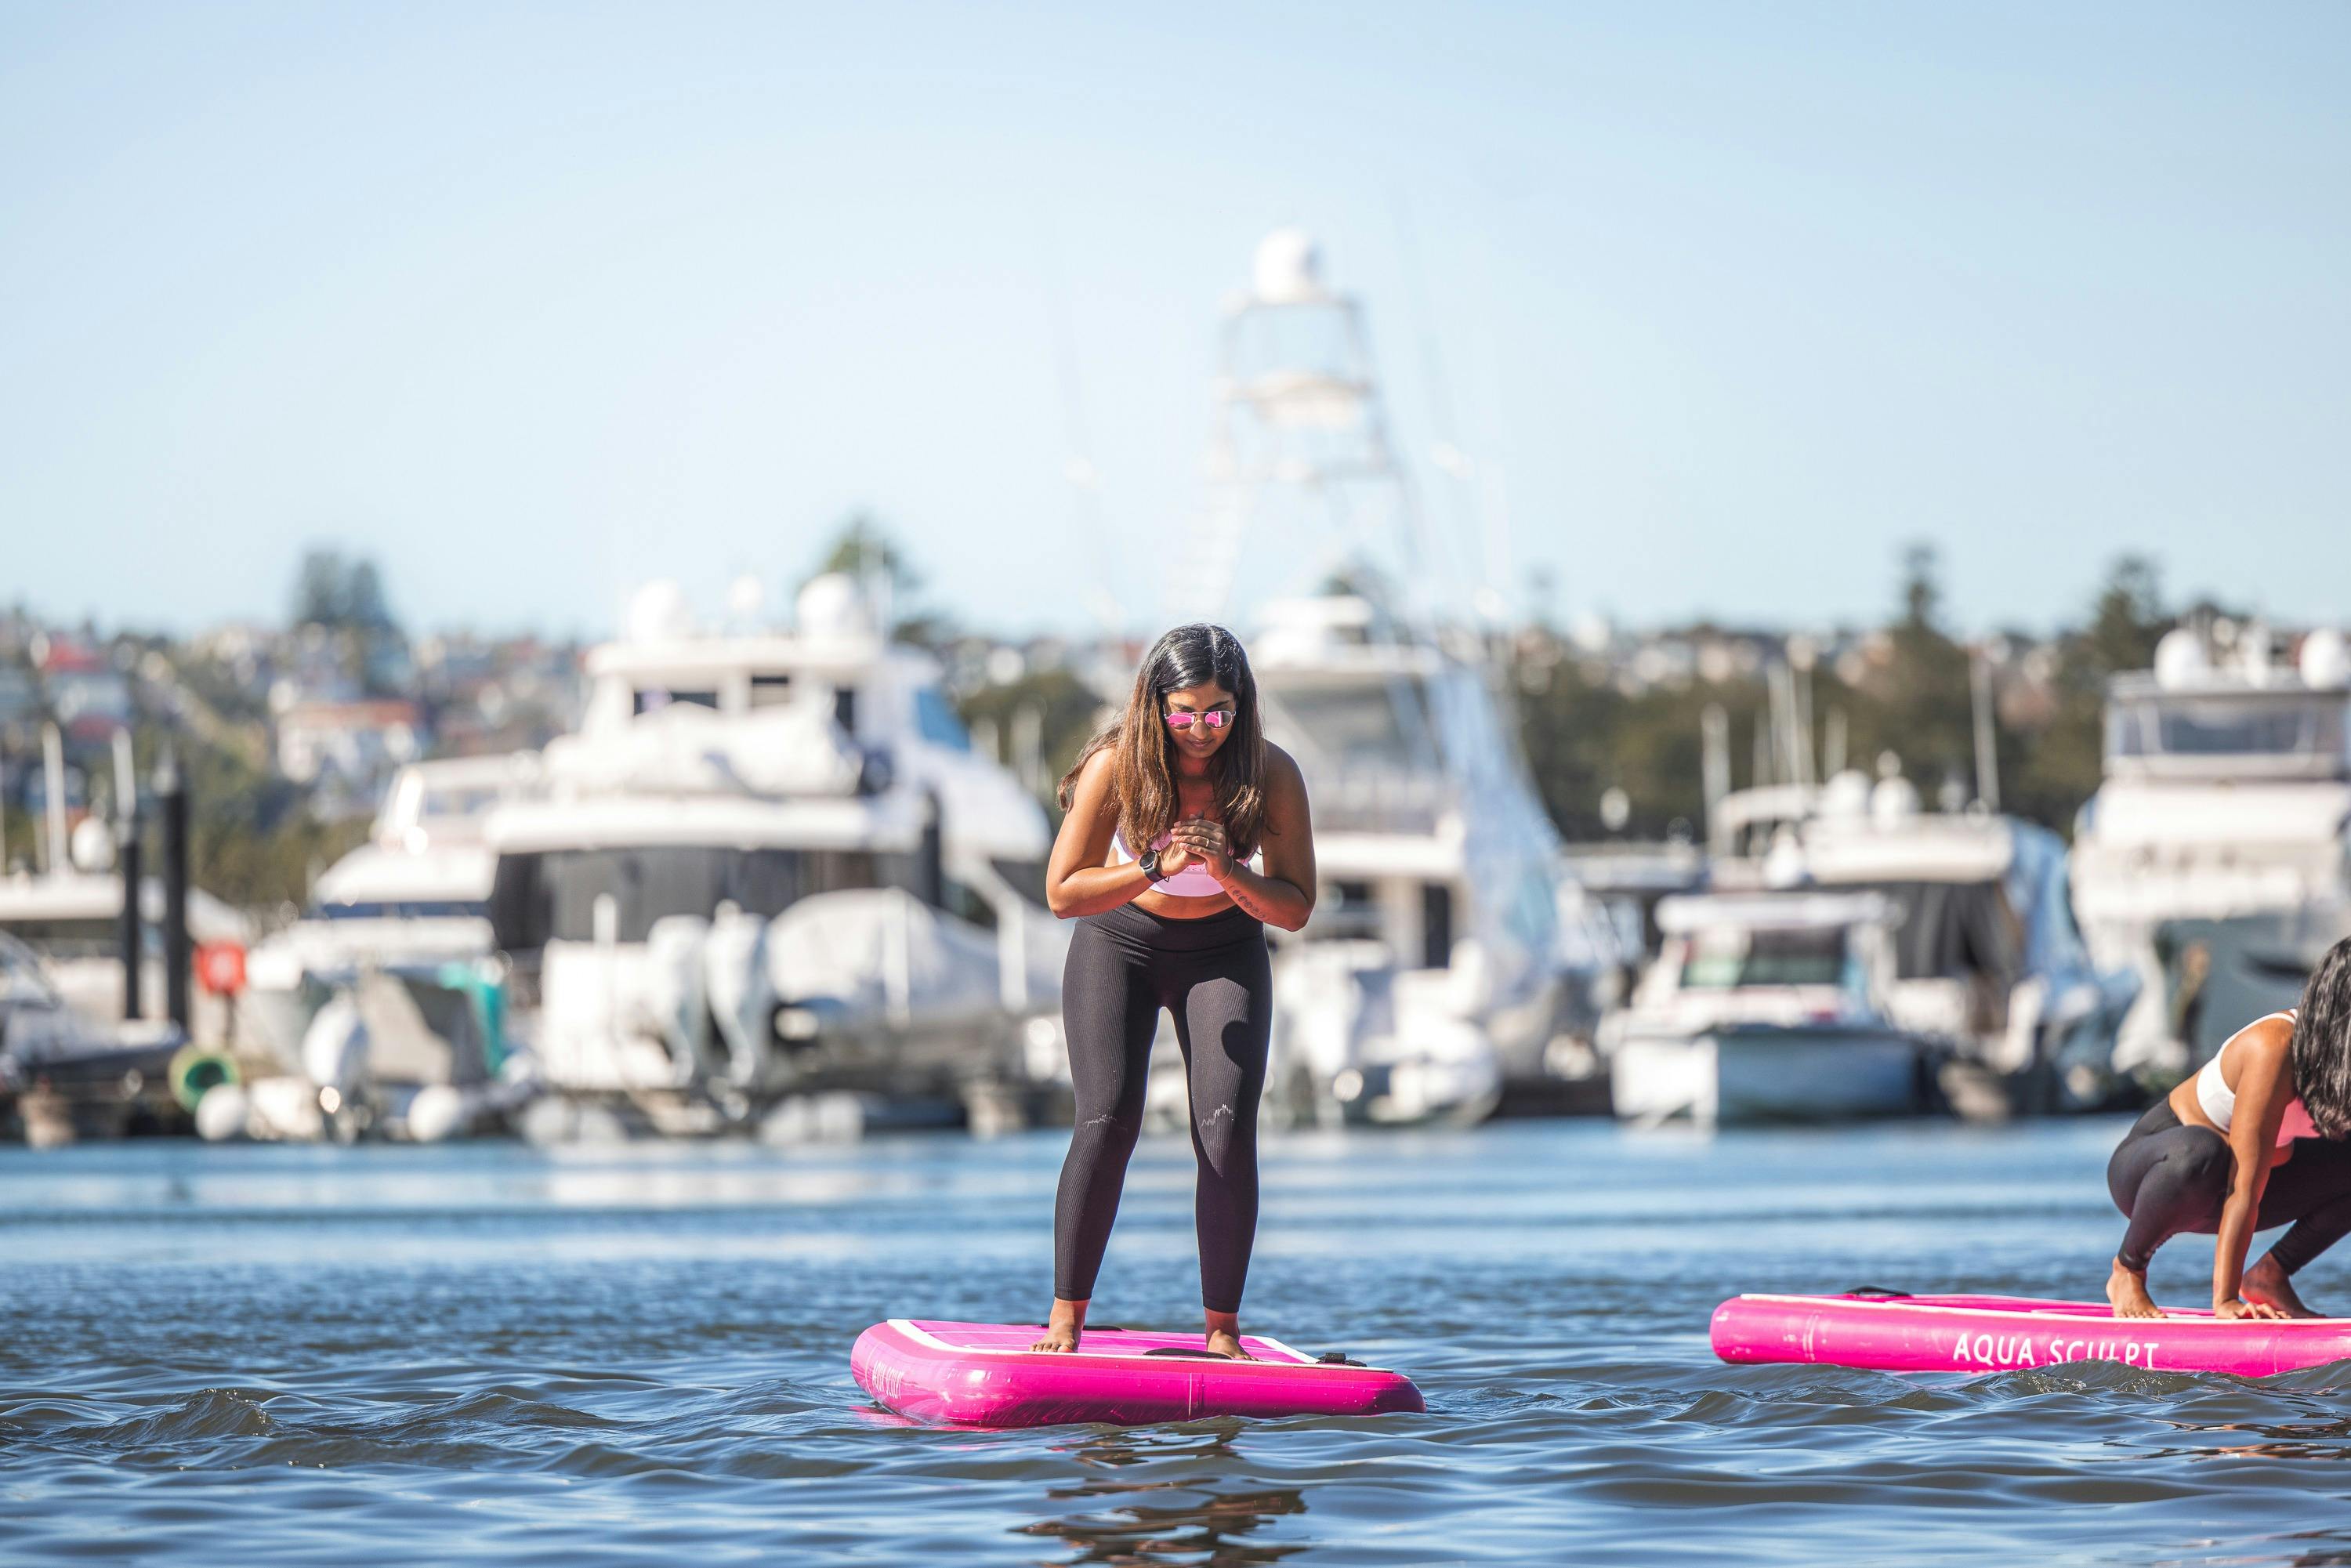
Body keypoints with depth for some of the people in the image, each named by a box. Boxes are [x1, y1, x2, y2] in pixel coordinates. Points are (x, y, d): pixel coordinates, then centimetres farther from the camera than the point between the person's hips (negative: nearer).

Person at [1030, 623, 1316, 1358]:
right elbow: (1063, 892, -19)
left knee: (1227, 1131, -15)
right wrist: (1157, 868, -33)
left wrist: (1229, 873, -33)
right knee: (1108, 1121, -17)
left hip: (1224, 948, 1)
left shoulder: (1272, 775, -20)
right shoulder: (1115, 766, -23)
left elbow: (1295, 909, -14)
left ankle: (1222, 1330, -7)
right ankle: (1066, 1318, -6)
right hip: (1120, 943, -1)